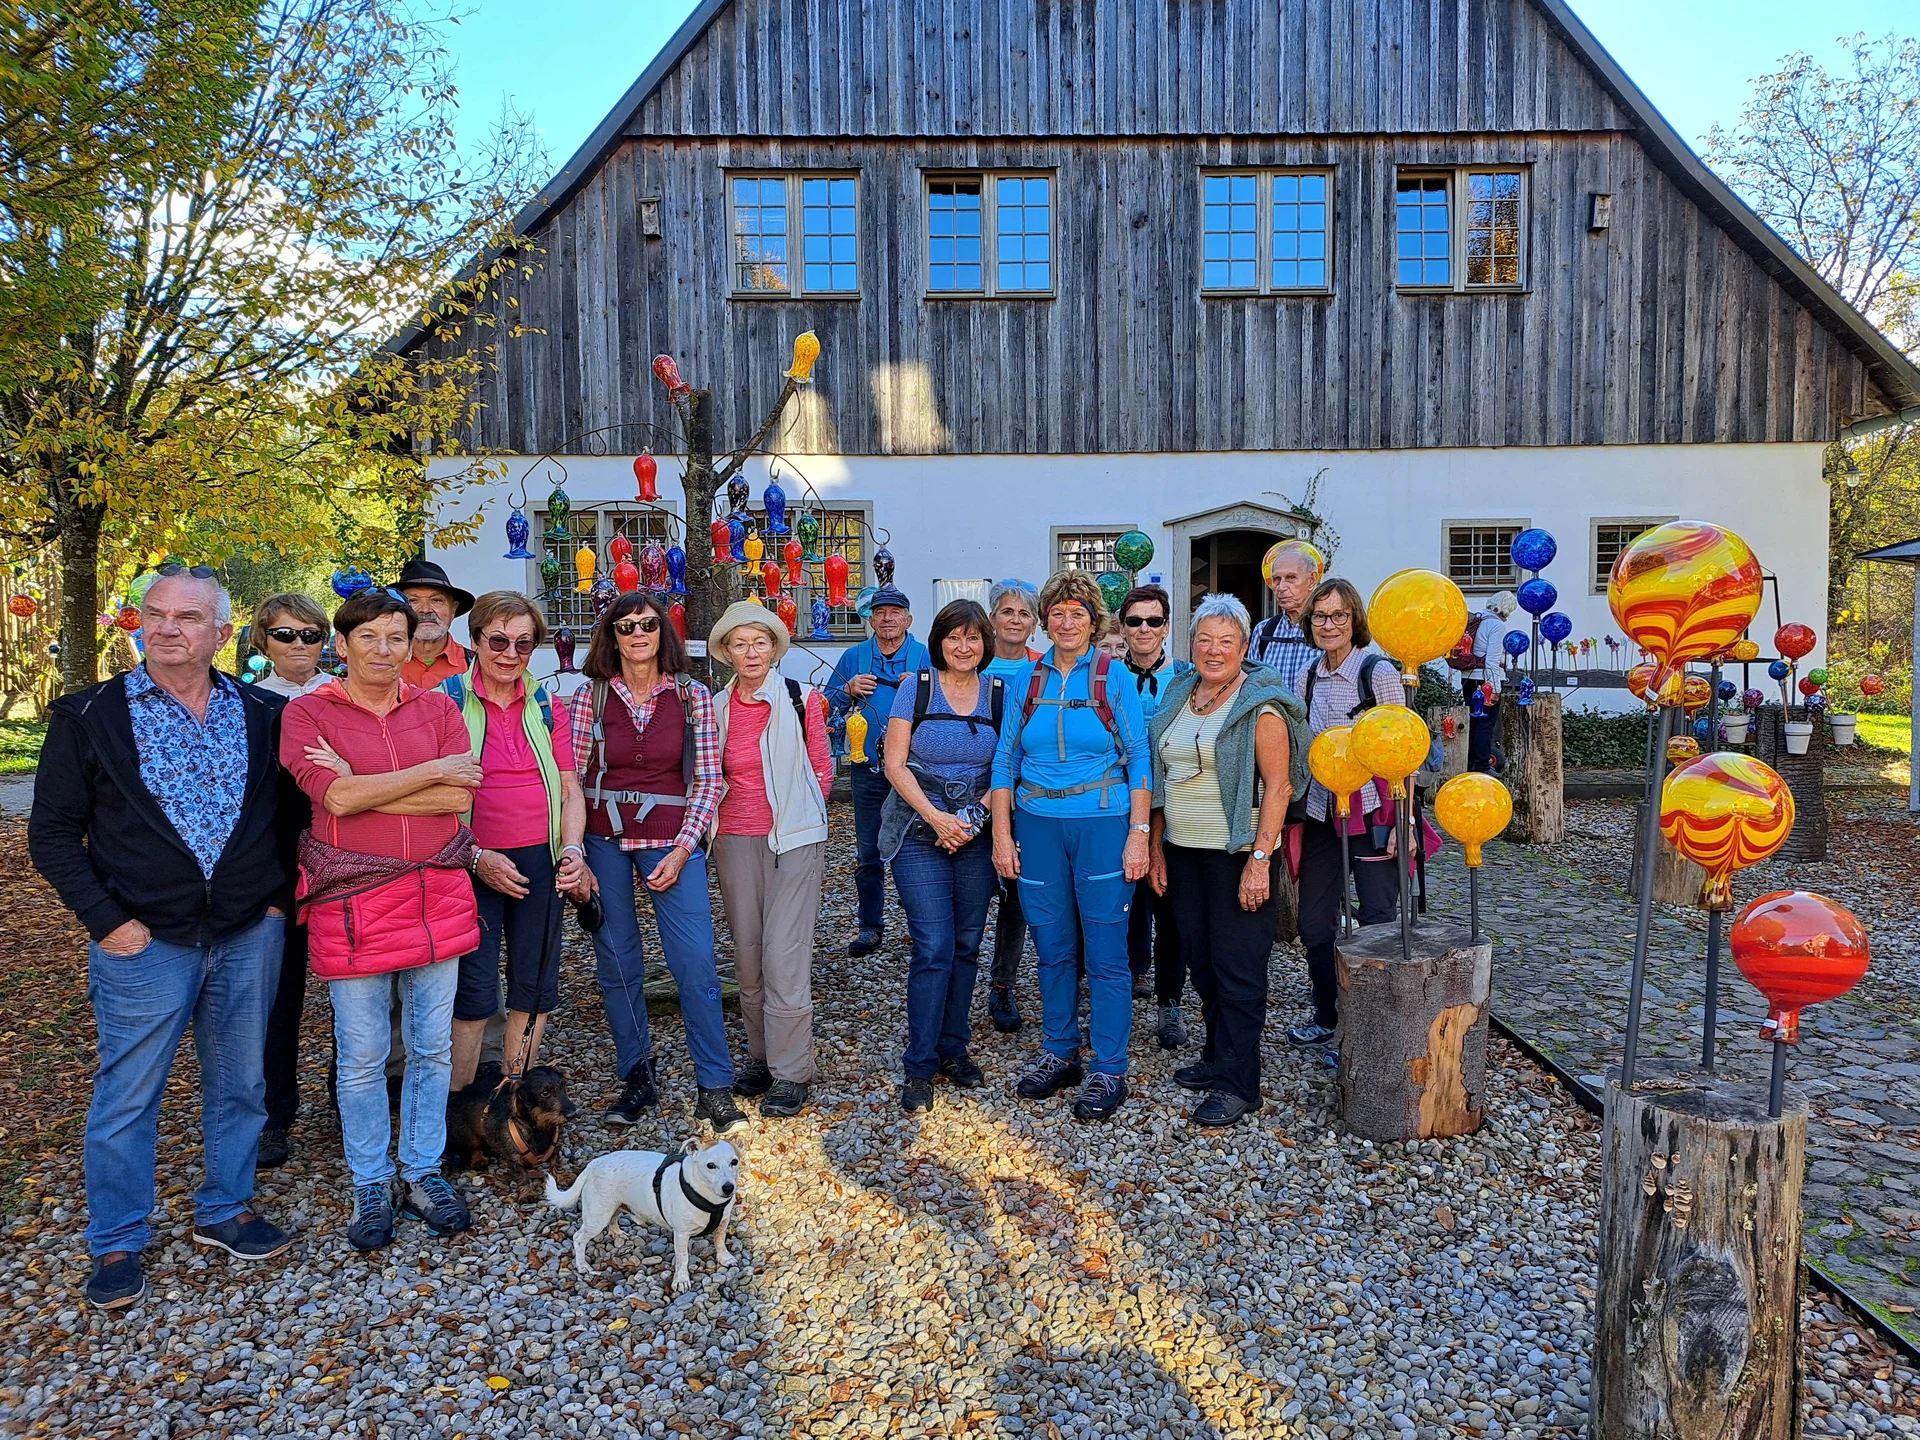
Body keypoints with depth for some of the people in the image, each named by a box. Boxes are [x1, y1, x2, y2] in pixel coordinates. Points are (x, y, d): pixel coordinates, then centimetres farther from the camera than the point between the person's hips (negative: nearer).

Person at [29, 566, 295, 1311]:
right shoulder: (90, 716, -3)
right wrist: (106, 920, -9)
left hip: (249, 937, 3)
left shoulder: (263, 714, 2)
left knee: (240, 1084, 14)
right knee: (127, 1097, 8)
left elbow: (291, 810, 11)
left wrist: (280, 894, 3)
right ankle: (116, 1244, 26)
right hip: (145, 942, -2)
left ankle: (225, 1209, 33)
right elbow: (53, 832, -2)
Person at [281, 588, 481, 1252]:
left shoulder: (437, 708, 5)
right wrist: (432, 771, -13)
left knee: (433, 1047, 11)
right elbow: (335, 797, -16)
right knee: (361, 1057, 8)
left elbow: (459, 797, -8)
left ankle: (423, 1171, 28)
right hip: (352, 900, -2)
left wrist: (362, 788, -12)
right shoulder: (307, 712, -1)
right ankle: (371, 1184, 26)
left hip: (436, 893, 3)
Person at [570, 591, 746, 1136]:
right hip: (604, 840, 2)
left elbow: (708, 780, -1)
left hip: (673, 841, -1)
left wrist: (682, 850, -8)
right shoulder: (591, 695, 2)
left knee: (695, 963, -6)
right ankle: (637, 1077, 24)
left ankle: (715, 1089, 5)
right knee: (617, 963, 8)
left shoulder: (693, 696, 0)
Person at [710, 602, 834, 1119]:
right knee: (747, 953, 9)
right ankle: (760, 1056, 23)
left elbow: (822, 769, 7)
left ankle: (790, 1073, 0)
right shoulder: (716, 708, 8)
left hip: (793, 839, -4)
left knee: (784, 955, -8)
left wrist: (795, 812, 5)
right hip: (734, 840, 4)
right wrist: (715, 822, 9)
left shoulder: (802, 701, -2)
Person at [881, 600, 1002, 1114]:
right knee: (933, 948, -7)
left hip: (976, 836, 3)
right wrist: (937, 817, -14)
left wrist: (975, 818, -10)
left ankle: (953, 1049, 24)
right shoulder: (915, 688, -1)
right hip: (920, 834, -3)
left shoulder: (999, 694, 5)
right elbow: (895, 764, -4)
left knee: (966, 946, 8)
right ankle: (919, 1066, 4)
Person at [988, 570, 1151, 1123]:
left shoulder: (1114, 679, -1)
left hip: (1102, 825, -3)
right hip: (1037, 826, 3)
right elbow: (1005, 760, 7)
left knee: (1106, 953, 0)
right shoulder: (1025, 681, 6)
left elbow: (1139, 759, -2)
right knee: (1052, 948, 12)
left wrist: (1138, 834, -9)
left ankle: (1109, 1071, 13)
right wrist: (1001, 834, 1)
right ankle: (1059, 1055, 28)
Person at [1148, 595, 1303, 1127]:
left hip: (1237, 852, -7)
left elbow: (1278, 786, -14)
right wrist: (1156, 847, 11)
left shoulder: (1260, 706, -10)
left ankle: (1238, 1083, 9)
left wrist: (1259, 860, -20)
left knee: (1237, 966, -1)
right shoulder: (1178, 695, 10)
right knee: (1200, 956, 14)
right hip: (1183, 849, 7)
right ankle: (1217, 1056, 29)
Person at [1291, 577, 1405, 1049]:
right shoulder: (1311, 676, 8)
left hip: (1371, 813, -6)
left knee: (1379, 923, -1)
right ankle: (1327, 1014, 28)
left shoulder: (1379, 672, -9)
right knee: (1314, 922, 11)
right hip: (1321, 813, 6)